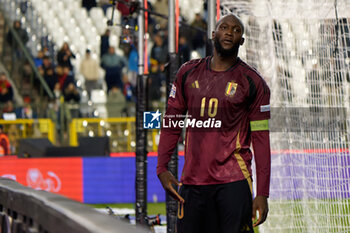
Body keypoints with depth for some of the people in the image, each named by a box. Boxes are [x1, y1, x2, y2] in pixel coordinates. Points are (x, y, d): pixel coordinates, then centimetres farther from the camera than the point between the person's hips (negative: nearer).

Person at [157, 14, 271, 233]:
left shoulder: (252, 82, 1)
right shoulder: (188, 73, 10)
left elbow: (261, 139, 0)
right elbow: (172, 122, 15)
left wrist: (262, 194, -6)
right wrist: (162, 167, 4)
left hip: (233, 182, -3)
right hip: (193, 180, 3)